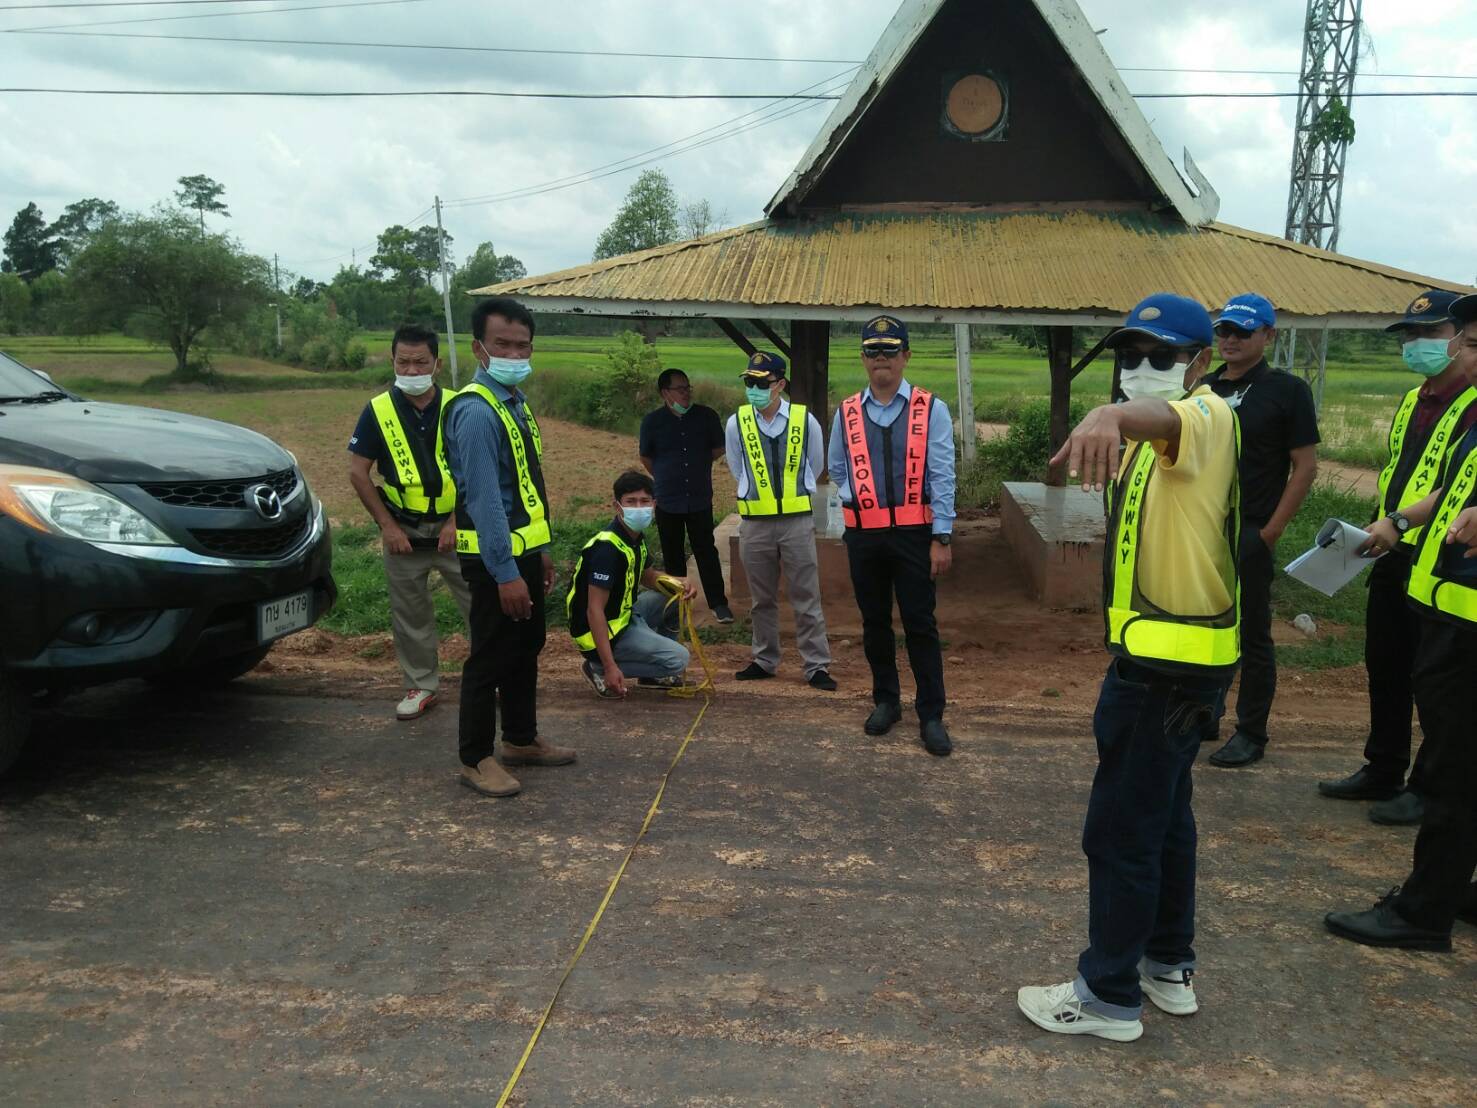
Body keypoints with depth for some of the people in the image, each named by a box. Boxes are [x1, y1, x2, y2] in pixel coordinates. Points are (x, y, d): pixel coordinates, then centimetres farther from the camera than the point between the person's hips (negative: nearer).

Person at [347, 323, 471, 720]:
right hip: (403, 531, 1)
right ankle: (421, 685, 26)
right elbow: (358, 471, -2)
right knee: (410, 613, 11)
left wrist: (457, 521, -11)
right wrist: (387, 526, -7)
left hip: (453, 528, -1)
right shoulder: (378, 411, -4)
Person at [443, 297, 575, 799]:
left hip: (524, 550, 10)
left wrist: (540, 551, 17)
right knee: (491, 658, 1)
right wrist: (507, 573, -26)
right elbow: (484, 498, -25)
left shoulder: (516, 402, 10)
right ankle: (475, 759, 15)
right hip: (496, 556, -10)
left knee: (527, 648, 19)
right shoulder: (476, 411, -20)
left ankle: (521, 739, 35)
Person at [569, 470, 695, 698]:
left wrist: (679, 584, 0)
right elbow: (594, 610, -27)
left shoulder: (636, 538, 4)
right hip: (604, 630, -9)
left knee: (676, 597, 12)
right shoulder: (608, 548, -26)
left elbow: (646, 576, 22)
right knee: (678, 659, -15)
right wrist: (610, 667, -30)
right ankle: (599, 669, -6)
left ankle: (653, 673, 18)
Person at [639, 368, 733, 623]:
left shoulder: (706, 416, -2)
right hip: (668, 500, 0)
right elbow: (646, 457, 10)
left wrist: (697, 464, 10)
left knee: (706, 551, 1)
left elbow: (719, 449, 11)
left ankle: (718, 603, 8)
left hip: (700, 499, 0)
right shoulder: (652, 421, -4)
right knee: (673, 555, 10)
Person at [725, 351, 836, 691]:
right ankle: (764, 660, 26)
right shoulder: (736, 423, -2)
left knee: (807, 598, 3)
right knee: (762, 600, 13)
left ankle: (817, 666, 10)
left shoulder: (805, 420, -5)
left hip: (797, 520, -1)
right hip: (754, 522, 2)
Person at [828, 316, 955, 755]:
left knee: (920, 624, 1)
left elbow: (942, 476, -6)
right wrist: (856, 498, 3)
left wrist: (942, 538, -10)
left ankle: (931, 716, 10)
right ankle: (885, 701, 29)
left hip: (913, 533, -3)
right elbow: (838, 470, 19)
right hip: (863, 535, 3)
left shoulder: (931, 410, -4)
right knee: (874, 622, 13)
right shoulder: (846, 413, 5)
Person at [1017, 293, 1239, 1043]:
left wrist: (1109, 415, -61)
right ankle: (1169, 967, 36)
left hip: (1169, 663, -11)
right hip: (1163, 655, 11)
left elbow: (1162, 414, -41)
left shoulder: (1205, 416, -16)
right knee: (1164, 812, 20)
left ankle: (1109, 996, 14)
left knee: (1120, 827, -1)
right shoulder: (1159, 436, 17)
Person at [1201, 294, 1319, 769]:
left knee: (1252, 635, 4)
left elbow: (1305, 467, -6)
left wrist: (1270, 533, -11)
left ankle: (1251, 734, 16)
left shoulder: (1287, 390, -5)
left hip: (1249, 536, -5)